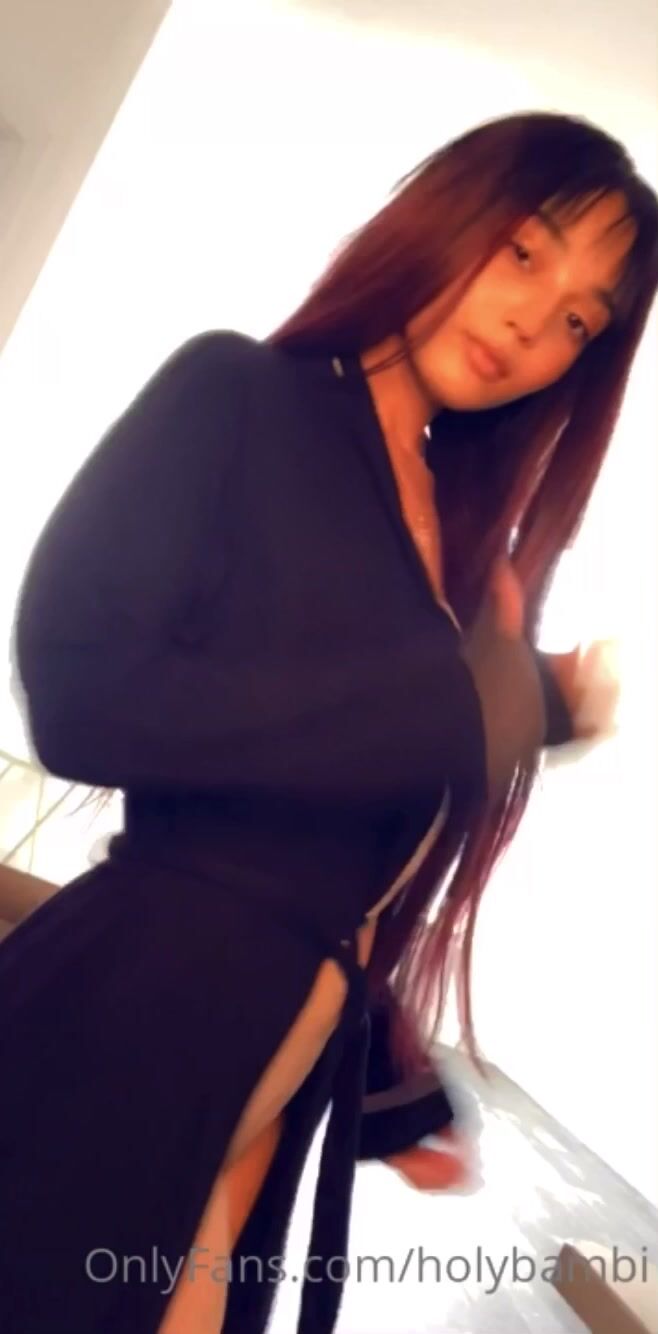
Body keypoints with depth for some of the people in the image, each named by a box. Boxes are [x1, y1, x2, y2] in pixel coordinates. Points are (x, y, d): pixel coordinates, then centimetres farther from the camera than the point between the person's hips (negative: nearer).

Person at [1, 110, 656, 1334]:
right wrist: (462, 712, -17)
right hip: (122, 1030, -5)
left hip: (297, 1083, 6)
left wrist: (403, 1072, 12)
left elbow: (391, 850, 13)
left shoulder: (465, 549, 9)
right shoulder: (235, 395, -7)